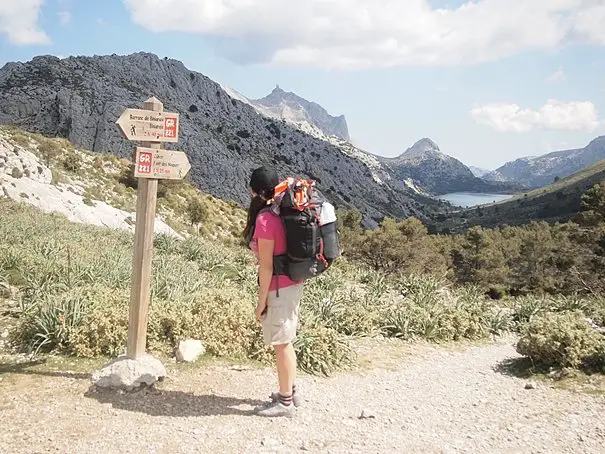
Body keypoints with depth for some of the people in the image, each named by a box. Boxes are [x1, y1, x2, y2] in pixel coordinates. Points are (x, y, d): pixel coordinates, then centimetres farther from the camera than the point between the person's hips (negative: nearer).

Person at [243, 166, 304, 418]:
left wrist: (262, 301, -12)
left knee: (281, 344, 2)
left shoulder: (265, 219, -19)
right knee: (285, 342, 20)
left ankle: (285, 402, 14)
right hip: (293, 284, 9)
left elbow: (266, 265, -18)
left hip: (279, 288, -9)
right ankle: (290, 391, 34)